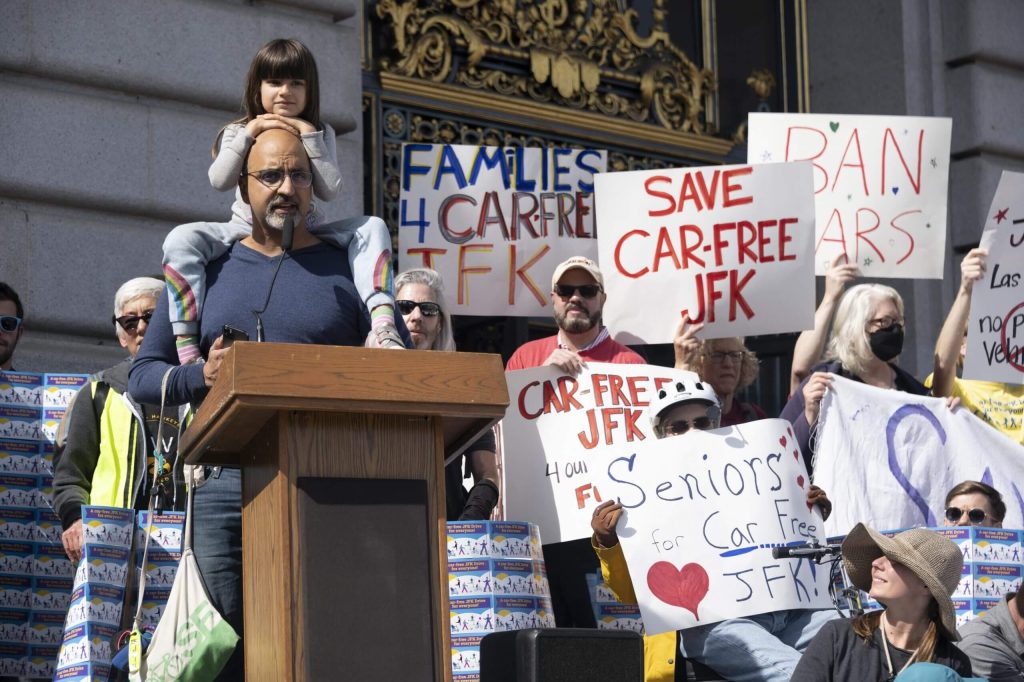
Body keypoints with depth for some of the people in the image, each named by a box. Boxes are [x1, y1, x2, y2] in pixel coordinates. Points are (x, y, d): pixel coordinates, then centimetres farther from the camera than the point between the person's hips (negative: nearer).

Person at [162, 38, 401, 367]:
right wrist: (249, 133, -22)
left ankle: (383, 326, -35)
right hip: (247, 232, -1)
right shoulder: (238, 133, 2)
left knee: (372, 227, -20)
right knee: (181, 239, -29)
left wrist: (310, 138, -16)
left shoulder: (320, 134, 5)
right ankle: (187, 350, -35)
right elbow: (219, 180, -15)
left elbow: (329, 190, -10)